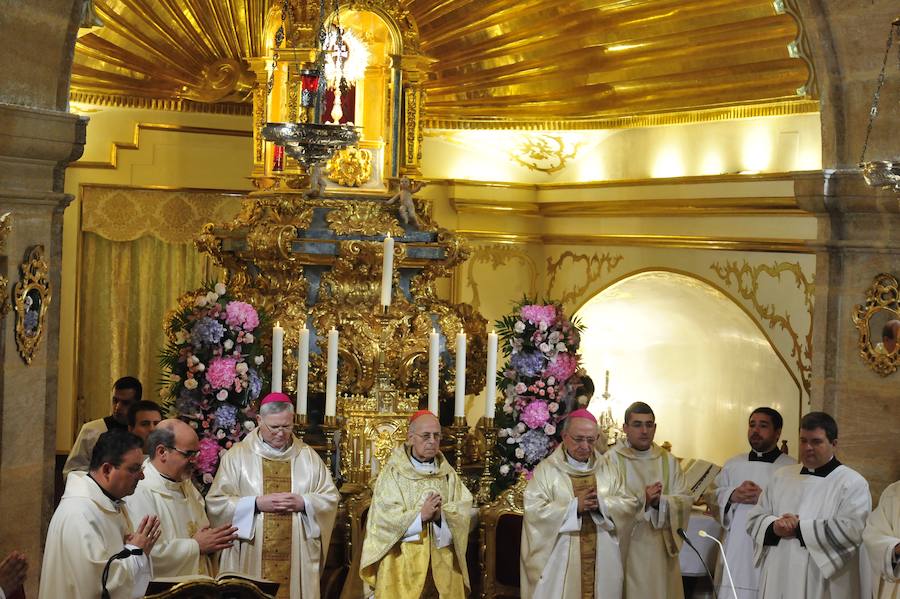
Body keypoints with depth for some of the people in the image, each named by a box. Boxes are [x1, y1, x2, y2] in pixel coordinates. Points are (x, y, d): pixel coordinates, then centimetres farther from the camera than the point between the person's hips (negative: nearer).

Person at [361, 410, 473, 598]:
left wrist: (441, 515, -21)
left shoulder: (448, 473, 7)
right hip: (403, 563, -3)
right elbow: (384, 519, -12)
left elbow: (463, 511, -2)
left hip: (443, 561, 3)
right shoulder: (392, 473, -4)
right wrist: (421, 515, -22)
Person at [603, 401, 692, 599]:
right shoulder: (612, 459, -5)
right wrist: (642, 499, -24)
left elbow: (684, 501, 1)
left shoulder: (668, 461, 9)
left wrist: (660, 502, -18)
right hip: (625, 547, -4)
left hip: (661, 546, 4)